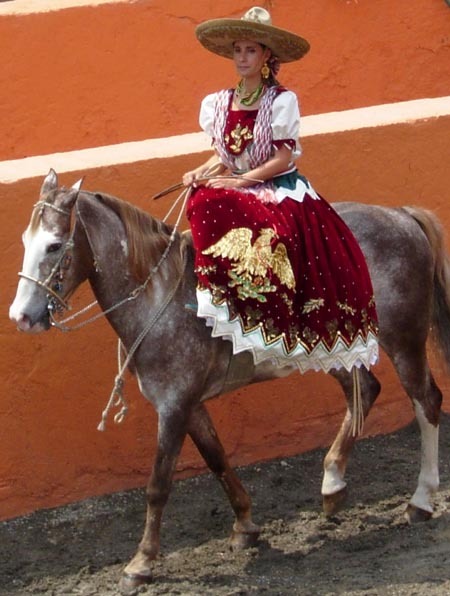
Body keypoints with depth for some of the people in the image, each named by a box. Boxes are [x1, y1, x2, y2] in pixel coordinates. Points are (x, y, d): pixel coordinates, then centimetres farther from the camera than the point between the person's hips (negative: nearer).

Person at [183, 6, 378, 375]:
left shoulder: (281, 101, -7)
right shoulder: (219, 104, 8)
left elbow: (283, 159, -10)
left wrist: (239, 181, -16)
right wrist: (202, 172, -5)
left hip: (279, 191, -6)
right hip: (234, 192, 6)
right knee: (203, 207, -24)